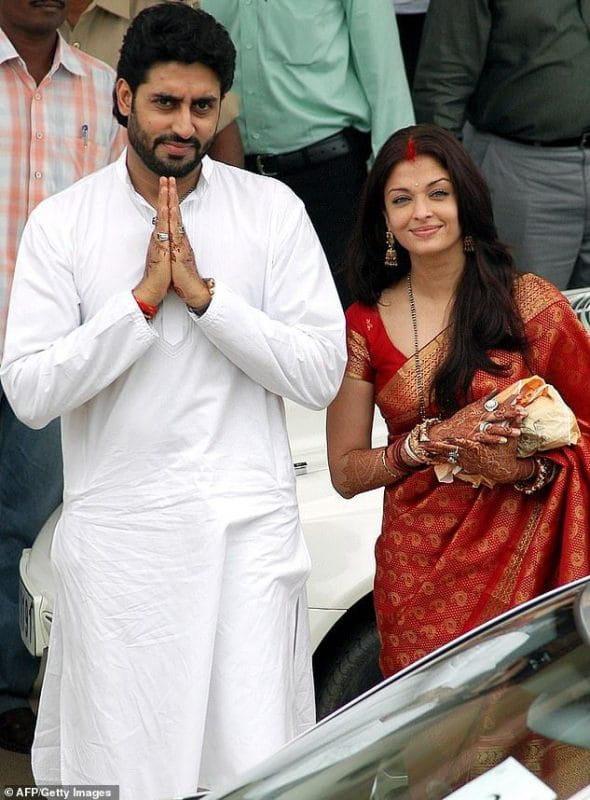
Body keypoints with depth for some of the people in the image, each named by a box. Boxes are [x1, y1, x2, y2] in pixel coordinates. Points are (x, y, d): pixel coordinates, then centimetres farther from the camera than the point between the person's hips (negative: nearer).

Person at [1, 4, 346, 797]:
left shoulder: (273, 210, 1)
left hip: (249, 531, 0)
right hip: (117, 532, 0)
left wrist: (204, 293, -13)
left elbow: (322, 373, -5)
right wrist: (144, 299, -14)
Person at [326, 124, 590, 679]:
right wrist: (435, 440, -9)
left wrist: (524, 469, -17)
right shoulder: (366, 326, 5)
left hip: (523, 563, -1)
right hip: (419, 573, 2)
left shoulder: (529, 304, -2)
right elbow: (345, 472, 6)